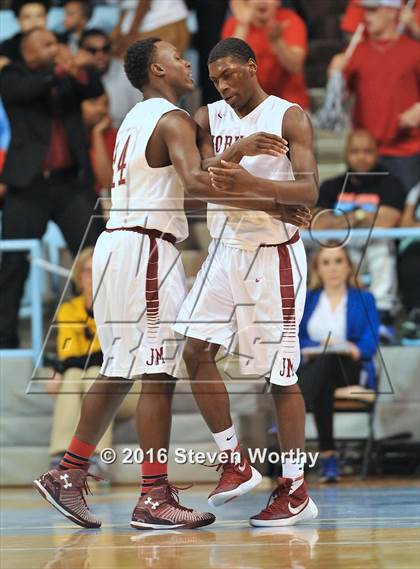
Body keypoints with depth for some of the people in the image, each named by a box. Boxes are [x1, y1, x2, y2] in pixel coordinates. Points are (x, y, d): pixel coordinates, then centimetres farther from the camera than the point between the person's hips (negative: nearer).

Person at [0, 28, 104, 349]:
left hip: (72, 182, 2)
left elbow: (96, 90, -4)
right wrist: (57, 72, -26)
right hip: (29, 183, -2)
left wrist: (78, 71, -24)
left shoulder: (70, 77, 12)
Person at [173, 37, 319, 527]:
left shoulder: (289, 118, -10)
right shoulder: (209, 118, 6)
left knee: (280, 373, -3)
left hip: (273, 254, -6)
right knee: (196, 350, -4)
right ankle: (235, 463, 8)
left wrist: (252, 183, -36)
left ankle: (295, 491, 4)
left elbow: (309, 191, -19)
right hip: (226, 249, 6)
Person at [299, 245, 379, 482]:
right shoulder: (307, 301, 19)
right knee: (323, 383, -39)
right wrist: (317, 347, -17)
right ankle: (328, 455, -52)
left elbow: (370, 344, -1)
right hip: (314, 367, 1)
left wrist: (355, 350, -25)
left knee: (329, 358, -39)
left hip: (353, 370, -1)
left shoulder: (364, 300, 14)